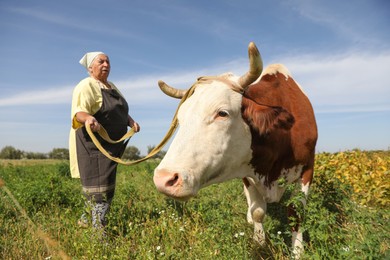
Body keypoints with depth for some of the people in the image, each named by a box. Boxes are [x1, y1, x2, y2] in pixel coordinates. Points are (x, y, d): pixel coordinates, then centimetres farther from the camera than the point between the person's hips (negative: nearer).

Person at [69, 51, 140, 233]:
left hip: (112, 146, 9)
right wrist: (88, 118, -43)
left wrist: (130, 121, 5)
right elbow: (78, 111, -21)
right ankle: (98, 229, 0)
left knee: (107, 186, 16)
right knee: (98, 188, -8)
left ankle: (86, 220, 33)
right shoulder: (86, 86, -9)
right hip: (92, 144, -9)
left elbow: (120, 112, 23)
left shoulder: (112, 87, 18)